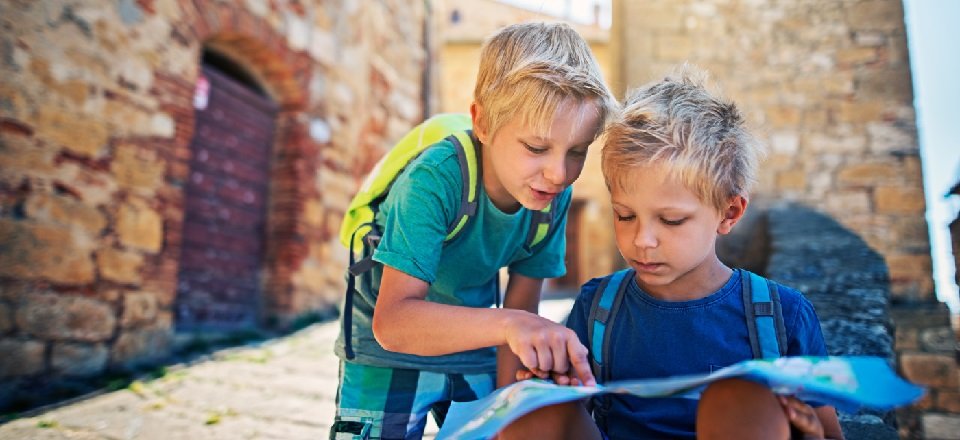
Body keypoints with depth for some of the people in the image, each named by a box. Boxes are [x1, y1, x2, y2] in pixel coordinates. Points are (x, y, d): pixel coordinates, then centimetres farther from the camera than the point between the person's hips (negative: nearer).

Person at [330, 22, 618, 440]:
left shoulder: (555, 194, -17)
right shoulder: (434, 180, -32)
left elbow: (521, 309, -7)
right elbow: (392, 321, -39)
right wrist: (506, 324, -51)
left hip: (476, 350, 4)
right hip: (388, 350, -4)